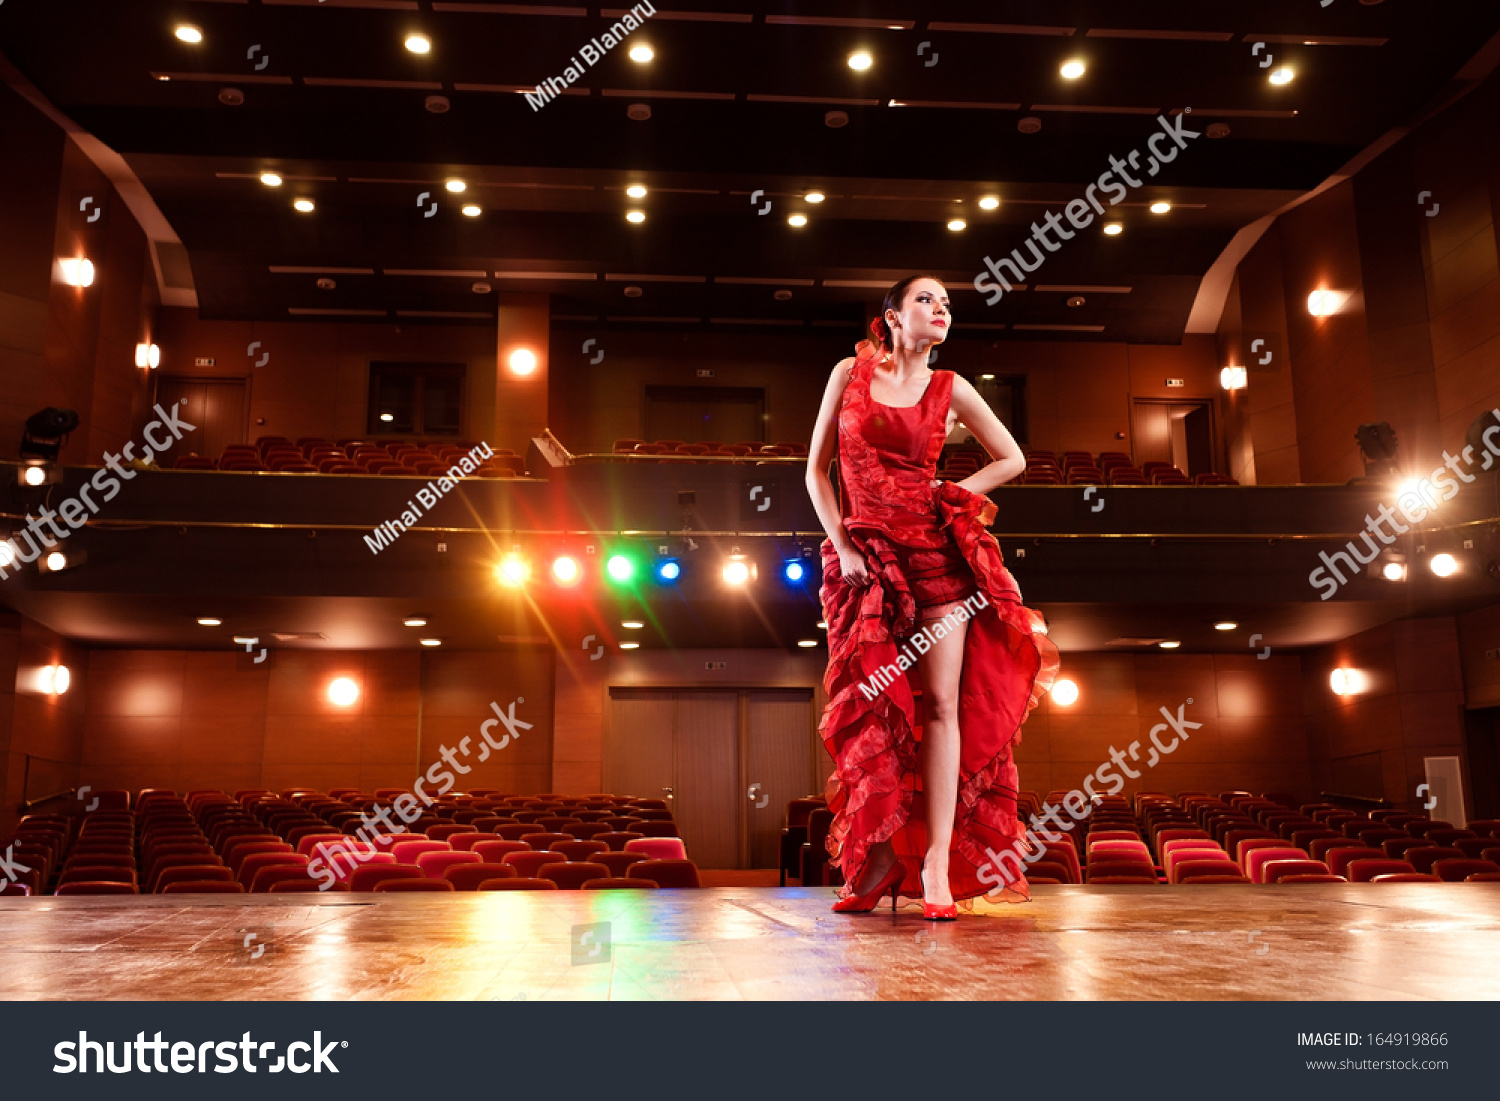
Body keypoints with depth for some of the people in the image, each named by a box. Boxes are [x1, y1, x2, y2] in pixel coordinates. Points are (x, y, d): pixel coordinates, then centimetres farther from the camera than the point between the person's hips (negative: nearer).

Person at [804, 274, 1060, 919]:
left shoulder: (950, 389, 8)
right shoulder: (850, 374, 7)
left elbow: (1012, 459, 16)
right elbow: (816, 469, 7)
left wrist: (952, 495, 4)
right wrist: (841, 545, -2)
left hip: (936, 552, 0)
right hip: (866, 559, 0)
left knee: (941, 702, -7)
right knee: (875, 708, 2)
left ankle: (937, 864, -5)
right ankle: (881, 860, 13)